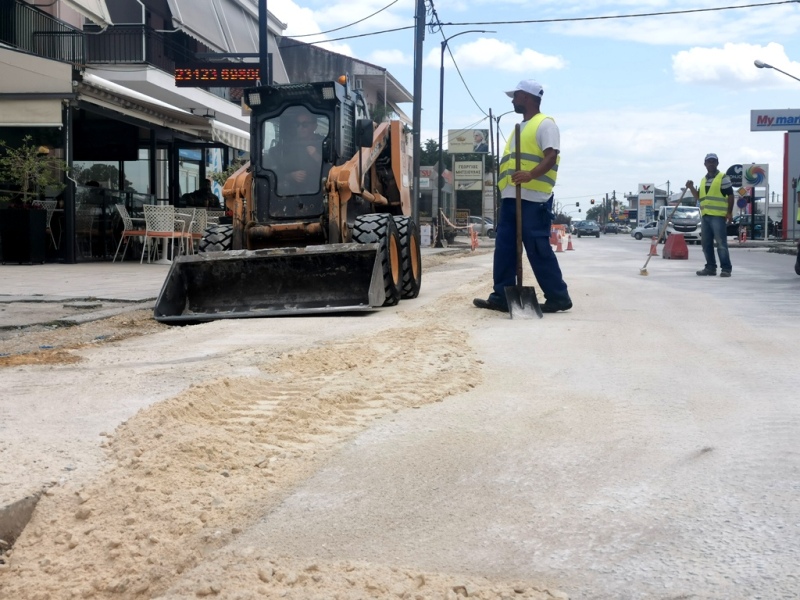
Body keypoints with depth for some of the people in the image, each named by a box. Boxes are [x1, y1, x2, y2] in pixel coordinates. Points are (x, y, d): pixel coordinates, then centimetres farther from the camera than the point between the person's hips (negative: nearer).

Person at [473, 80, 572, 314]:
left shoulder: (545, 124, -4)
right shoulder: (520, 127, 24)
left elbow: (551, 157, -17)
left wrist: (530, 175, -33)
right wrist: (505, 188, 22)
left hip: (533, 199, -9)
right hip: (511, 198, 9)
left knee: (538, 249, -9)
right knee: (504, 248, 6)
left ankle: (558, 296, -1)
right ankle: (501, 297, 10)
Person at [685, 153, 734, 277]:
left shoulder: (723, 178, -2)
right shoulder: (703, 180, 19)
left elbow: (730, 195, -5)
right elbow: (699, 197, 24)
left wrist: (729, 212, -12)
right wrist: (691, 188, 8)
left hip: (718, 215, -7)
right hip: (705, 216, 7)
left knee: (721, 243, -9)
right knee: (706, 244, 9)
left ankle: (726, 268, -7)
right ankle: (710, 267, 17)